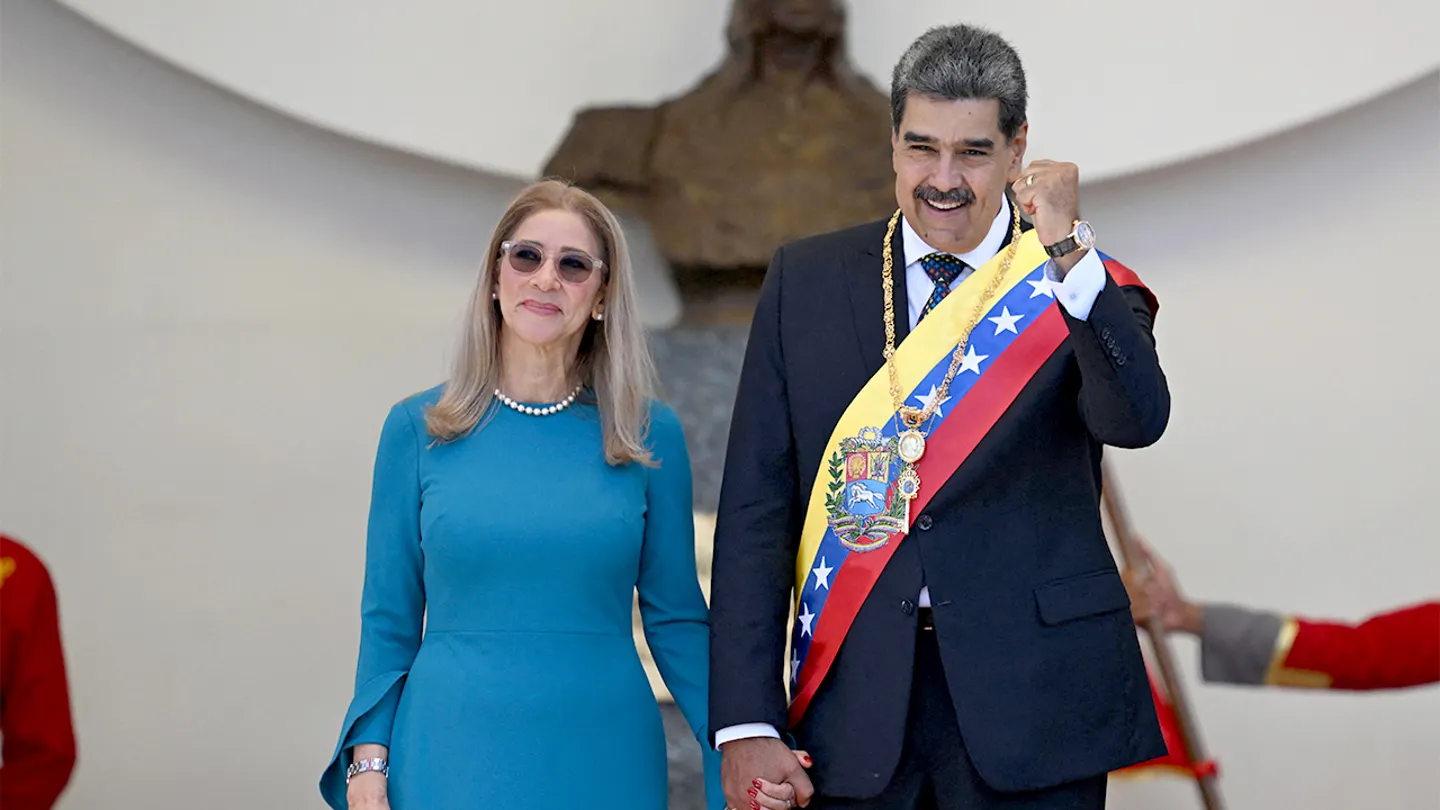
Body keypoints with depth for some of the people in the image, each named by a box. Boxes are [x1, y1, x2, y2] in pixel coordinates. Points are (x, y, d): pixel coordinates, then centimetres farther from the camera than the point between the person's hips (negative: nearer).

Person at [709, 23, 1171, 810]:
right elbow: (757, 506, 3)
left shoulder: (1081, 287, 2)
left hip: (1028, 702, -1)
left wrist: (1068, 250, -26)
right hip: (855, 705, 2)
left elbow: (1137, 419, -18)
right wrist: (747, 723, -4)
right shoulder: (806, 280, 6)